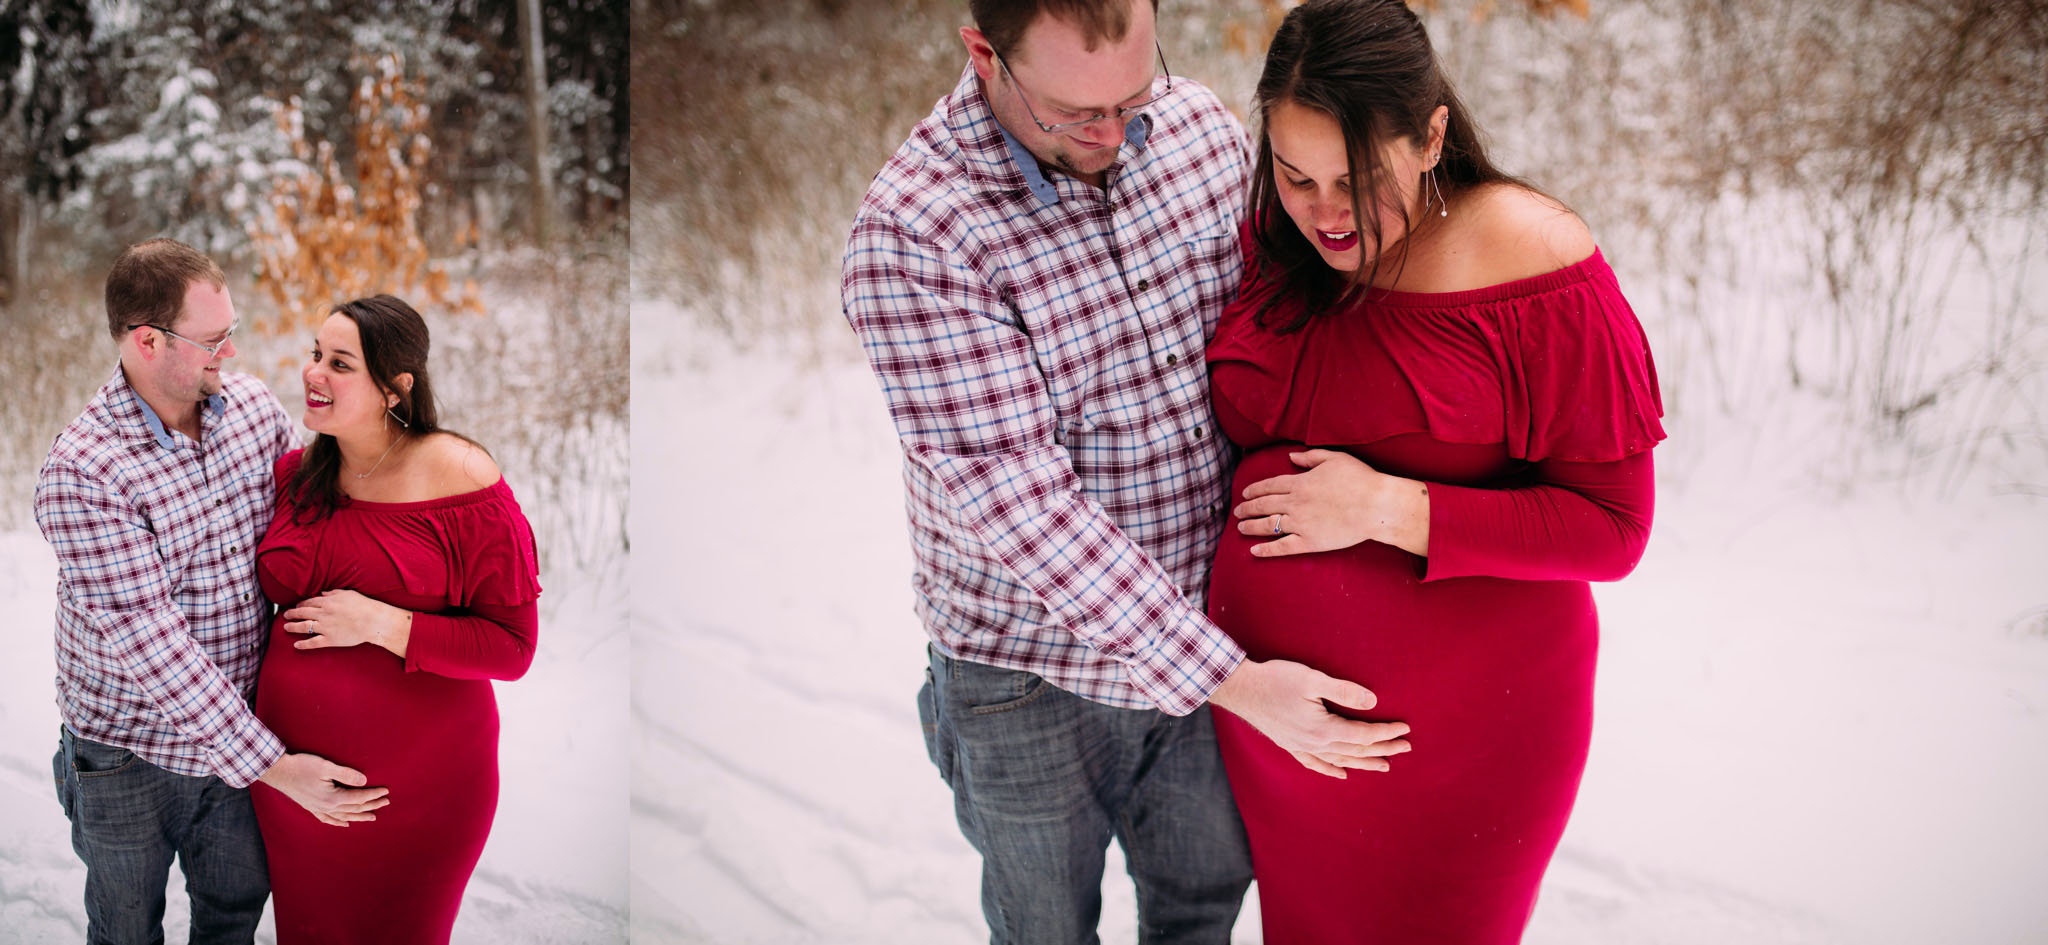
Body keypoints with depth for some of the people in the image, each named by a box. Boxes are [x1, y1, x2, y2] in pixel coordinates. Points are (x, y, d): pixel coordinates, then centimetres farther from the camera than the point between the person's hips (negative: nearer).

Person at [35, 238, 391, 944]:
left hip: (233, 726, 5)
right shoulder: (79, 474, -27)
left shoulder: (251, 404, -7)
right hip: (129, 750, -5)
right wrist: (274, 765, -31)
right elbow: (149, 640, -29)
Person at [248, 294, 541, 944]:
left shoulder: (460, 480, -14)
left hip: (417, 783, -5)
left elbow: (512, 646, -15)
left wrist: (380, 625, -22)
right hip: (294, 769, 5)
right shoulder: (295, 474, 2)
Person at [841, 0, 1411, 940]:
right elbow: (1015, 496, -30)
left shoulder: (1202, 126, -8)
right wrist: (1231, 679, -32)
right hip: (1034, 668, -4)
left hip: (1200, 615, 4)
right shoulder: (909, 236, -27)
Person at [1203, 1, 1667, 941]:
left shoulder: (1533, 269, -18)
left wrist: (1388, 509, -24)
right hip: (1270, 700, 5)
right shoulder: (1271, 238, -3)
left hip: (1461, 729, -5)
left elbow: (1612, 528, -17)